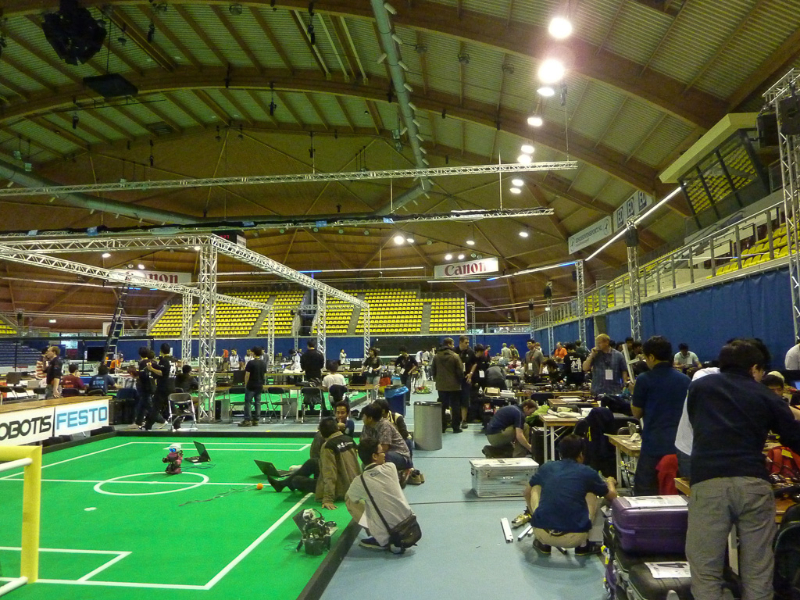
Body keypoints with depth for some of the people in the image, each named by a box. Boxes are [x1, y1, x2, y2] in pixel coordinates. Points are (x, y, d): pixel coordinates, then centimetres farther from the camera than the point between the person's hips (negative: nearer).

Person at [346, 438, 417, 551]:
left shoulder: (360, 481, -12)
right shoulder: (391, 468, -7)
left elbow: (348, 496, 9)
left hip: (386, 536, -4)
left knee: (350, 501, 8)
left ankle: (380, 542, 7)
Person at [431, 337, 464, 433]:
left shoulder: (436, 356, 1)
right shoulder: (455, 356, -12)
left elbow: (433, 371, 8)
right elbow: (460, 371, -10)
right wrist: (459, 381, 7)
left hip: (441, 386, 4)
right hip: (454, 386, -4)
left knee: (442, 407, 11)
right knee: (455, 407, 6)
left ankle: (442, 427, 13)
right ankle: (456, 427, 8)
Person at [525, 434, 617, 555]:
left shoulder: (545, 467, 11)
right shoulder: (588, 472, 6)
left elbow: (527, 492, 27)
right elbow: (612, 496, 24)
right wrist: (610, 482, 46)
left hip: (542, 534, 1)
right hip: (575, 538, -1)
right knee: (591, 493, 21)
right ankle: (583, 545, 20)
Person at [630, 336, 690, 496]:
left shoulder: (644, 380, -8)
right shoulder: (685, 380, 6)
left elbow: (637, 413, 0)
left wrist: (634, 393, 15)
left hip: (654, 445, -5)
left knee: (645, 494, 4)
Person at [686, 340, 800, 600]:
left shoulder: (699, 386, 18)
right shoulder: (767, 396, 16)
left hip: (708, 482, -1)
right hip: (753, 483, 1)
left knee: (706, 570, 5)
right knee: (758, 571, 13)